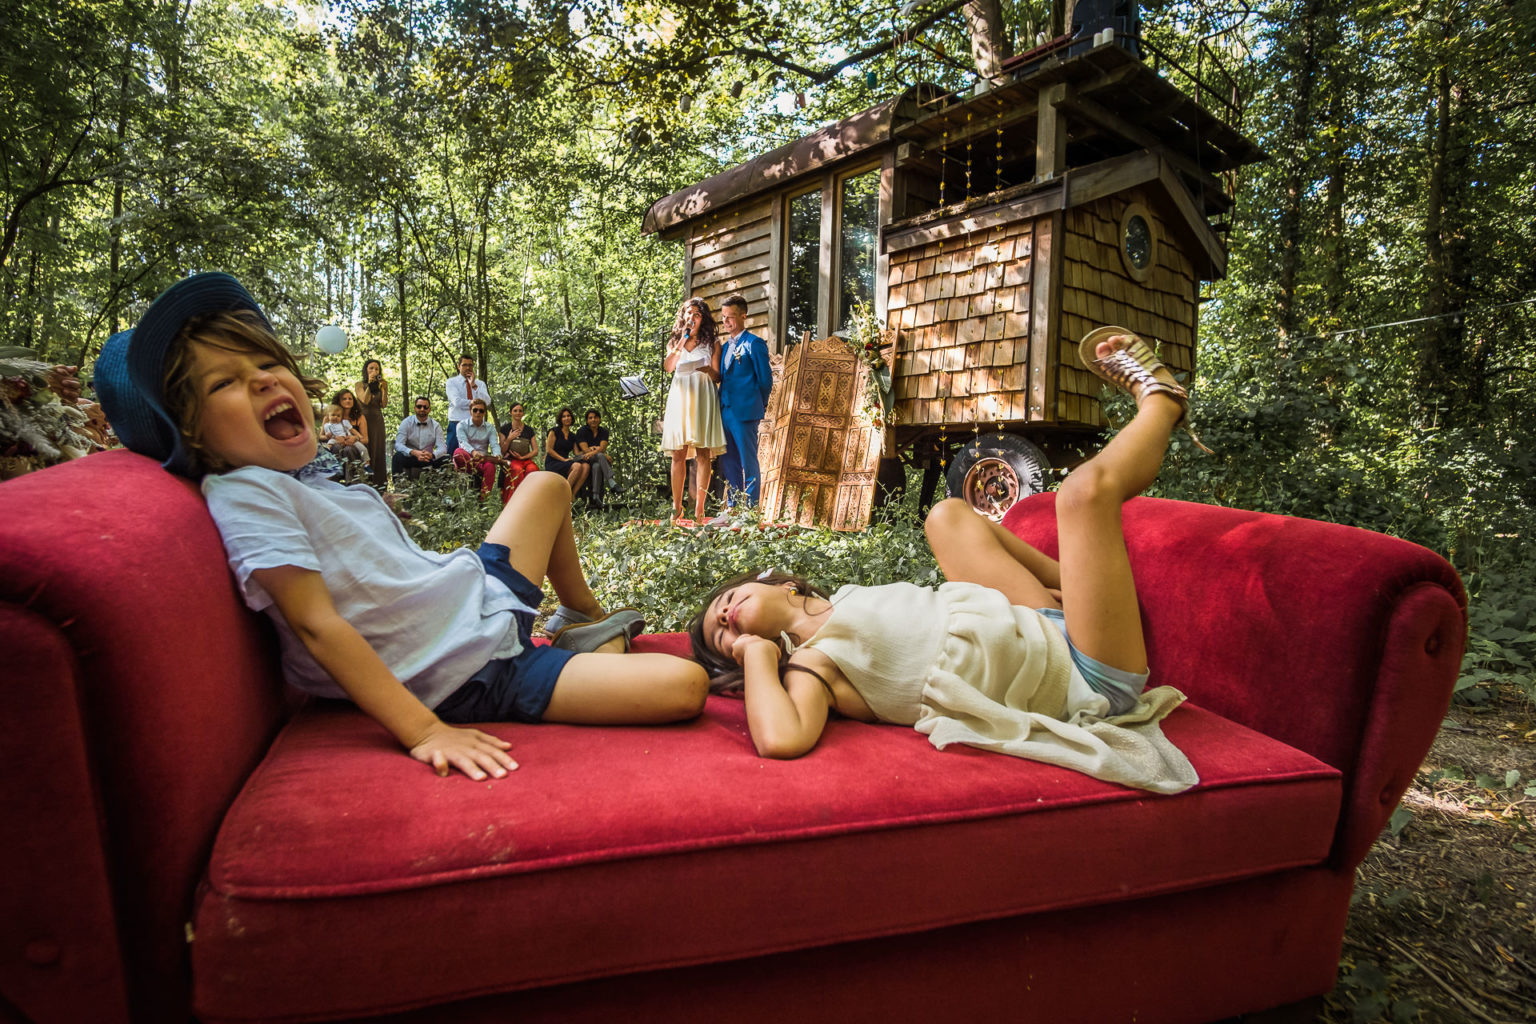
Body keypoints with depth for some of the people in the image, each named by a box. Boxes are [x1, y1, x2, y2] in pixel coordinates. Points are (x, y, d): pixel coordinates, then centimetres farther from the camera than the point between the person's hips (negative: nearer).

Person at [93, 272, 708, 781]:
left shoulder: (307, 479, 11)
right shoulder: (244, 494, -17)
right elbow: (318, 627, -25)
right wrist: (425, 732, -31)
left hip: (487, 595, 10)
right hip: (468, 680, -10)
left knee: (547, 486, 30)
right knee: (683, 687, -21)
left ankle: (590, 621, 36)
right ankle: (603, 645, 13)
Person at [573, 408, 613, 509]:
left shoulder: (603, 431, 8)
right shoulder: (581, 432, 1)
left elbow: (602, 448, -10)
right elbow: (585, 449, -12)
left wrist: (592, 452, -32)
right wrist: (604, 455, -22)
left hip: (599, 462, 2)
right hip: (584, 460, -2)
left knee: (597, 466, -36)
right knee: (600, 456, -35)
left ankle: (596, 497, -46)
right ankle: (612, 483, -48)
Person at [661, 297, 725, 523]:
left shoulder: (711, 344, 13)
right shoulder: (675, 343, 18)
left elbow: (717, 377, 9)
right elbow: (668, 367, -1)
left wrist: (709, 370, -13)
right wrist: (683, 340, -3)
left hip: (702, 399, -2)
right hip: (679, 398, 2)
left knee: (703, 454, -8)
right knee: (678, 454, -3)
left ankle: (699, 508, -7)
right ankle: (676, 508, 2)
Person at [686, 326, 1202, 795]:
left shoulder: (847, 602, 7)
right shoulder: (811, 665, -15)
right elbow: (781, 737, -36)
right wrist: (758, 657, -19)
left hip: (1050, 635, 7)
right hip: (1082, 682, -7)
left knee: (948, 515, 16)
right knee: (1087, 487, -14)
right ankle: (1160, 401, 24)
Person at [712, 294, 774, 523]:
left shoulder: (754, 344, -6)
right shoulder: (725, 347, 17)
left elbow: (765, 379, -5)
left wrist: (758, 407, 3)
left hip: (744, 413, -8)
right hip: (725, 412, 8)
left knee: (749, 463, -1)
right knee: (728, 463, 12)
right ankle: (732, 509, 20)